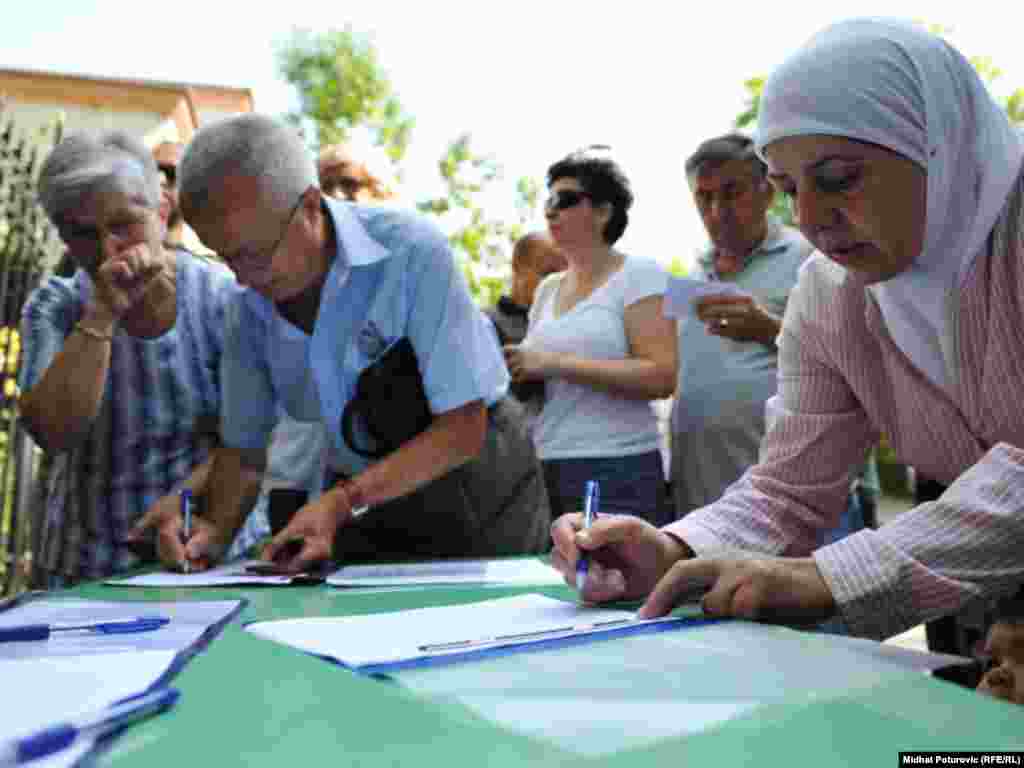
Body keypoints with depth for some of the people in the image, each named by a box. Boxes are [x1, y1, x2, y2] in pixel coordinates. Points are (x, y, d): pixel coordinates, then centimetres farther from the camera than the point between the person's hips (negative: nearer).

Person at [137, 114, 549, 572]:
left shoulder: (413, 251, -22)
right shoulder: (249, 306, -5)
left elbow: (463, 428, -22)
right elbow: (243, 446, 5)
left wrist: (343, 500, -28)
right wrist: (215, 530, -13)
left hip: (474, 485, -3)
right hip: (360, 503, 3)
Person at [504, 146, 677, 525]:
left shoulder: (640, 275, -3)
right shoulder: (547, 288, 15)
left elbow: (662, 376, -15)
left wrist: (556, 363, -17)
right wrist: (513, 367, -2)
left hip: (617, 471, -5)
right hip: (544, 471, 5)